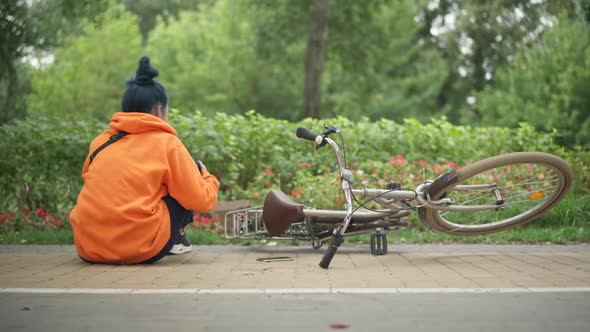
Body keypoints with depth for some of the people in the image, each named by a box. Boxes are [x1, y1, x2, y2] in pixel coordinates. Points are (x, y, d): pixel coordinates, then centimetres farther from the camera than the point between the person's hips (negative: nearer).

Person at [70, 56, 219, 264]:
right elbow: (201, 201, 1)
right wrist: (206, 177, 22)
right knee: (192, 169, 13)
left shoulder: (100, 141, 12)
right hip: (141, 248, -5)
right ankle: (175, 239, 19)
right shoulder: (167, 143, 0)